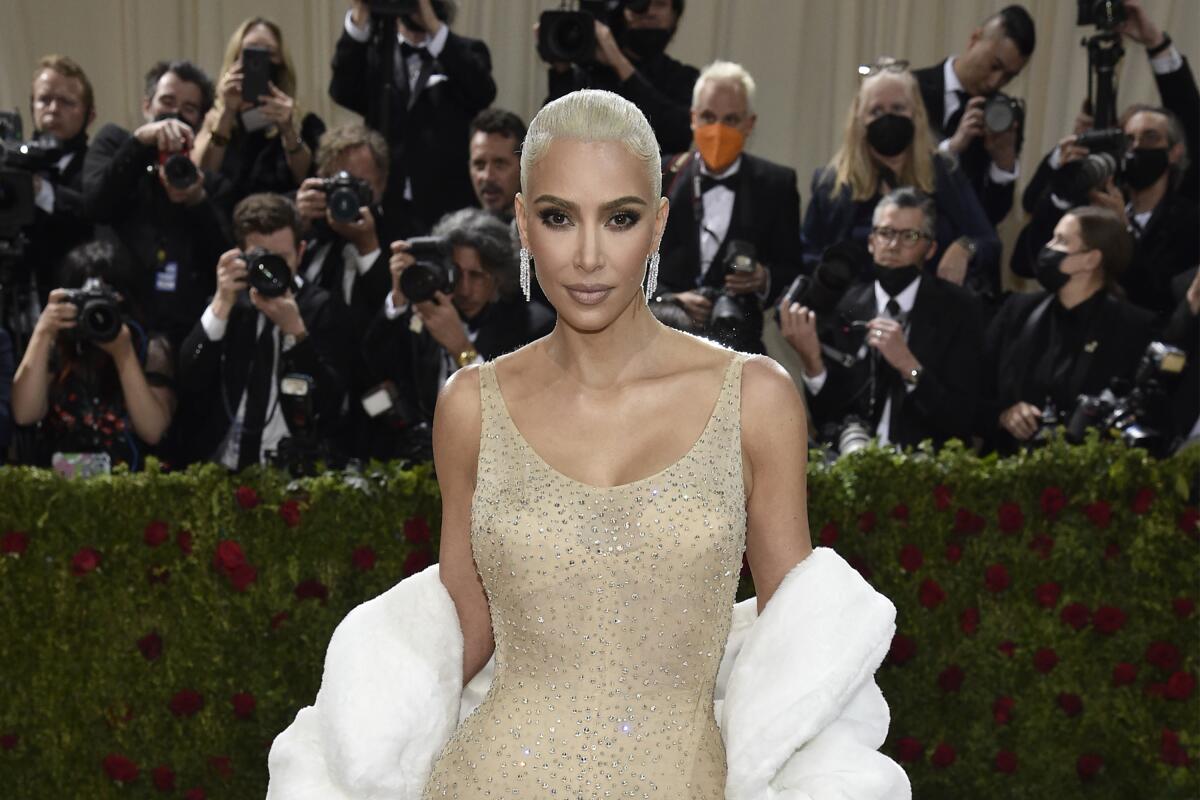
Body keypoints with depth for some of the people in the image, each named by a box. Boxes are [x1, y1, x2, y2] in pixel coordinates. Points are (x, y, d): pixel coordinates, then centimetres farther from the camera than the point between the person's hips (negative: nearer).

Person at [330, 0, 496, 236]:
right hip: (385, 209, 1)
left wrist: (433, 24, -21)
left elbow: (482, 93, -15)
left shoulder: (466, 52, 7)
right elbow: (343, 92, -8)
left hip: (450, 210, -1)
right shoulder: (374, 52, 10)